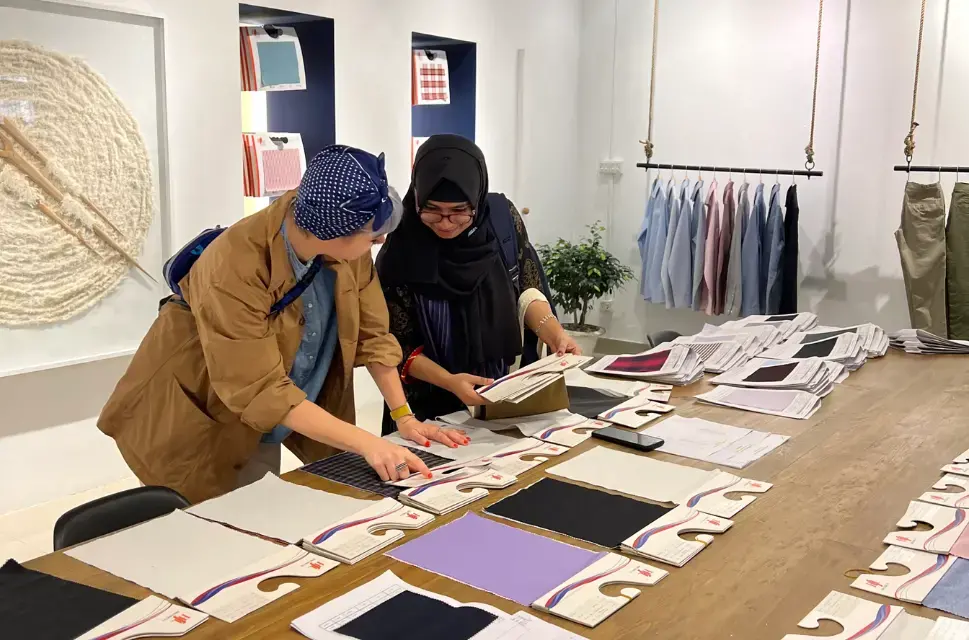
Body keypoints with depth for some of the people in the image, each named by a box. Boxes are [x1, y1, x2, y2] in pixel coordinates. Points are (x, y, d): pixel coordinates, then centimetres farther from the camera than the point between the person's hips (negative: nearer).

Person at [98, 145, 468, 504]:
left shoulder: (346, 244, -16)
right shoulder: (235, 267, -34)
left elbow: (371, 332, -5)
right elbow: (260, 389, -33)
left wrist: (405, 418, -10)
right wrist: (366, 444, -37)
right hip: (197, 426, -5)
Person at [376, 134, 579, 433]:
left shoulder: (502, 217, -10)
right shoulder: (398, 256, -19)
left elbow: (525, 288, 1)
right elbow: (398, 346, -13)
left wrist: (552, 330, -16)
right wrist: (449, 382, -27)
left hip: (503, 394, 1)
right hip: (430, 408, -1)